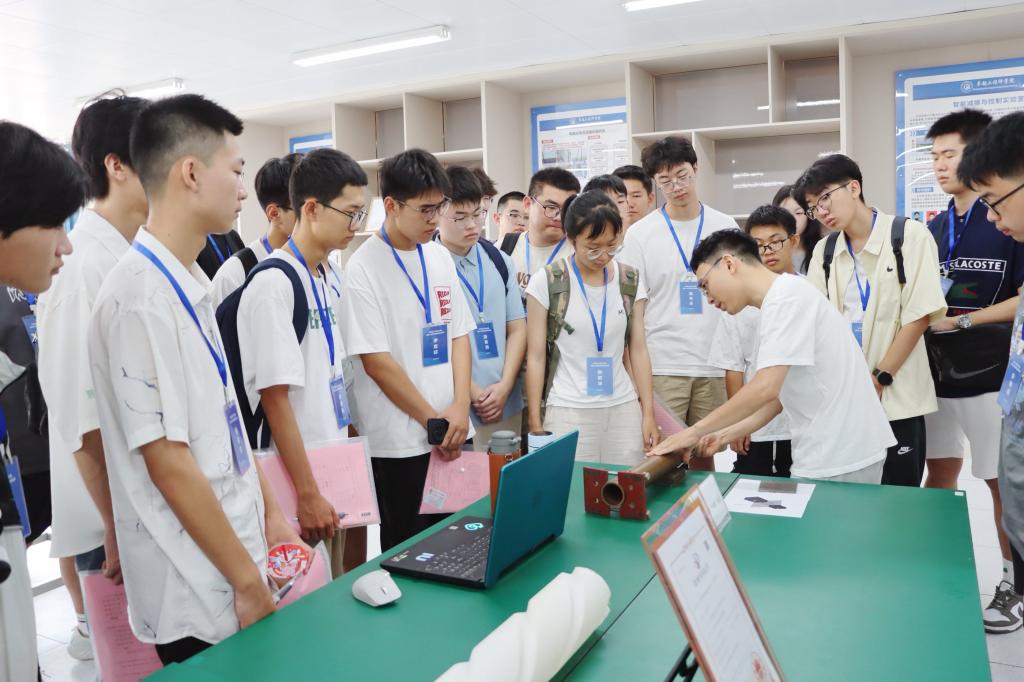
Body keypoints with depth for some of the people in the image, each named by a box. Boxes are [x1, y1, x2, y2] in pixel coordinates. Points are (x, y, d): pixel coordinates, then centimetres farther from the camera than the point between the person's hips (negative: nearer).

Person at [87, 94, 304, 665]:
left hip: (233, 553, 8)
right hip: (197, 594, -8)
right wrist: (248, 579, -15)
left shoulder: (191, 284, 5)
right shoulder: (141, 295, -21)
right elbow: (167, 460, -21)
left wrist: (270, 511, 13)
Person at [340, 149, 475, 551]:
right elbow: (376, 362, -14)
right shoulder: (363, 268, -12)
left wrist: (460, 407, -5)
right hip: (399, 442, -6)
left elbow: (459, 335, 8)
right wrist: (433, 420, -10)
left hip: (453, 434, 6)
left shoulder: (440, 257, 7)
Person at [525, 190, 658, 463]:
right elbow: (536, 357, -2)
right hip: (568, 411, -3)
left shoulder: (630, 281, 6)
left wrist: (648, 413, 4)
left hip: (624, 408, 3)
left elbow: (638, 351, 8)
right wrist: (535, 424, -3)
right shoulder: (546, 282, -5)